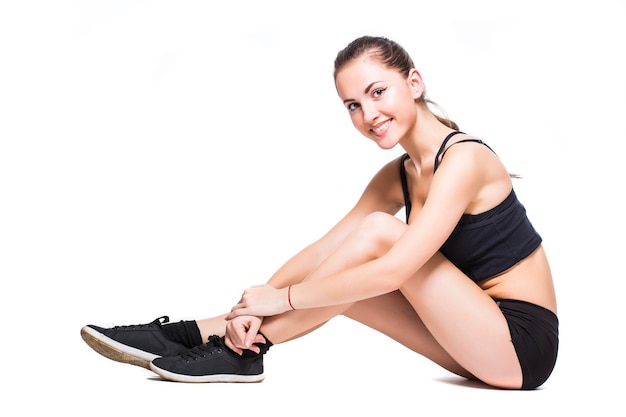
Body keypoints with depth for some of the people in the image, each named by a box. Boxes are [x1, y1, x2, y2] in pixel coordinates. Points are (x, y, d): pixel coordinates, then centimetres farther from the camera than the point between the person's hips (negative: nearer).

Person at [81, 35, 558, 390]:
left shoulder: (463, 159, -19)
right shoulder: (395, 178, 7)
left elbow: (392, 272, -29)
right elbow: (321, 253, 1)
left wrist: (282, 298, -21)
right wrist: (255, 302, -15)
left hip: (522, 342, -7)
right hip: (479, 336, 7)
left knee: (378, 233, -20)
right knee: (336, 282, -4)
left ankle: (247, 344, -14)